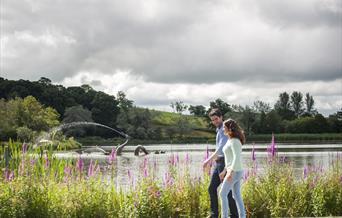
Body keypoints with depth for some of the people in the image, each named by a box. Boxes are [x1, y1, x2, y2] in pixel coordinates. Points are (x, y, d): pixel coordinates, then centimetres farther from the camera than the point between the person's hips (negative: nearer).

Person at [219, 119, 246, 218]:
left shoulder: (234, 141, -17)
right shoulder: (231, 140, 15)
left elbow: (237, 158, -26)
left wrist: (231, 172, -31)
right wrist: (225, 170, 25)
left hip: (234, 172, -10)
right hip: (235, 171, 10)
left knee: (222, 194, -6)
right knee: (237, 196, 10)